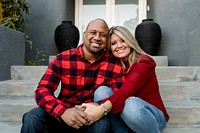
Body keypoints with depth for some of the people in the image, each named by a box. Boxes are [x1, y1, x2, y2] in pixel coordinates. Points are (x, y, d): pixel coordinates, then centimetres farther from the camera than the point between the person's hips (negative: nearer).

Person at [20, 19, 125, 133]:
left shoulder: (114, 64, -5)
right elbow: (42, 91, -15)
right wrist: (64, 111, -35)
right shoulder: (62, 59, -7)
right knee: (32, 118, -27)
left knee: (103, 123, -33)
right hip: (62, 116, 0)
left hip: (93, 119, 1)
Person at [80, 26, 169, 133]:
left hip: (154, 115, -4)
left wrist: (103, 108, -46)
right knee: (102, 90, -19)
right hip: (126, 118, 4)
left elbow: (126, 90, -31)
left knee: (131, 104, -37)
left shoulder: (144, 62, -13)